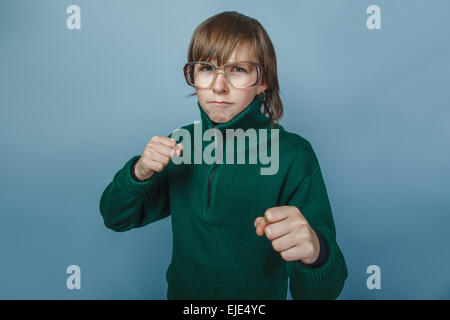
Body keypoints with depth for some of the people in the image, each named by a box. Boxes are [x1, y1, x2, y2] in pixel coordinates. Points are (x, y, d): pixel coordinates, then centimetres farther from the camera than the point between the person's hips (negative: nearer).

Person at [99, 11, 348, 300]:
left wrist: (314, 252, -46)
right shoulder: (181, 143, -10)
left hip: (259, 295, -3)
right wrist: (138, 174, -24)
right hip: (182, 291, 4)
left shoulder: (293, 155, -23)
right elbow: (116, 219, -5)